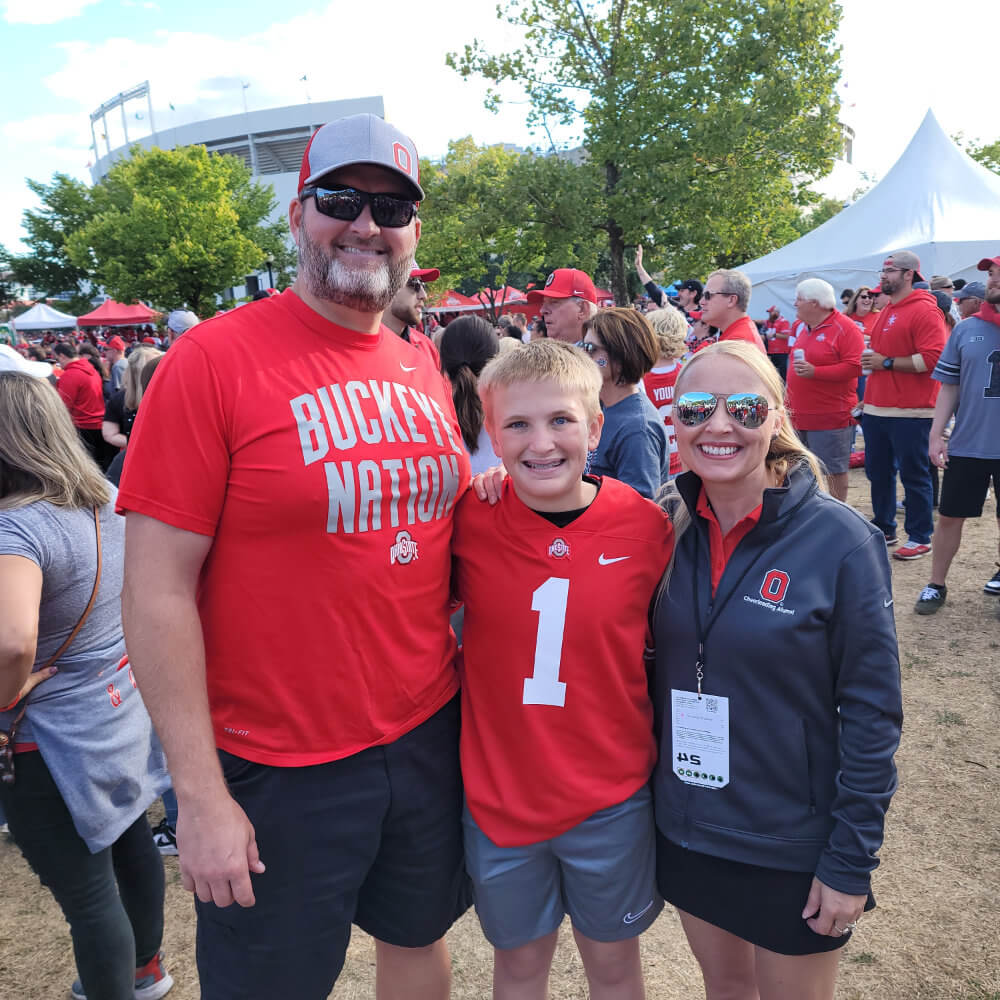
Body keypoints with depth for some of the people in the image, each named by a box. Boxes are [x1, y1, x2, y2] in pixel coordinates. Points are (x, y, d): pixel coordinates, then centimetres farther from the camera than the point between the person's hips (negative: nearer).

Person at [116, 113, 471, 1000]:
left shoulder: (424, 372, 3)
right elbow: (158, 589, -16)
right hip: (279, 769, -4)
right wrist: (200, 794, -15)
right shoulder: (215, 358, -14)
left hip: (430, 734, 5)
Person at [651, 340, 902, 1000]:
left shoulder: (840, 540, -17)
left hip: (793, 847, -3)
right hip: (686, 831, 4)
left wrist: (851, 861, -11)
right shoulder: (672, 531, -5)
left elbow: (872, 715, -13)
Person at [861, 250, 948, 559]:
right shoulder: (886, 311, 16)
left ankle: (920, 538, 12)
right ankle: (883, 530, 28)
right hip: (877, 409, 9)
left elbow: (932, 358, -21)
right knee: (878, 472, 14)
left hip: (910, 412, -9)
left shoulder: (925, 311, -11)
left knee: (914, 475, 1)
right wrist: (870, 358, 11)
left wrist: (886, 362, -17)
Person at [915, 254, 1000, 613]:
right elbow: (949, 386, 3)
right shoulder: (966, 330, 1)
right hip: (967, 445, 1)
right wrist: (936, 434, -3)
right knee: (950, 516, 8)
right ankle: (936, 585, 21)